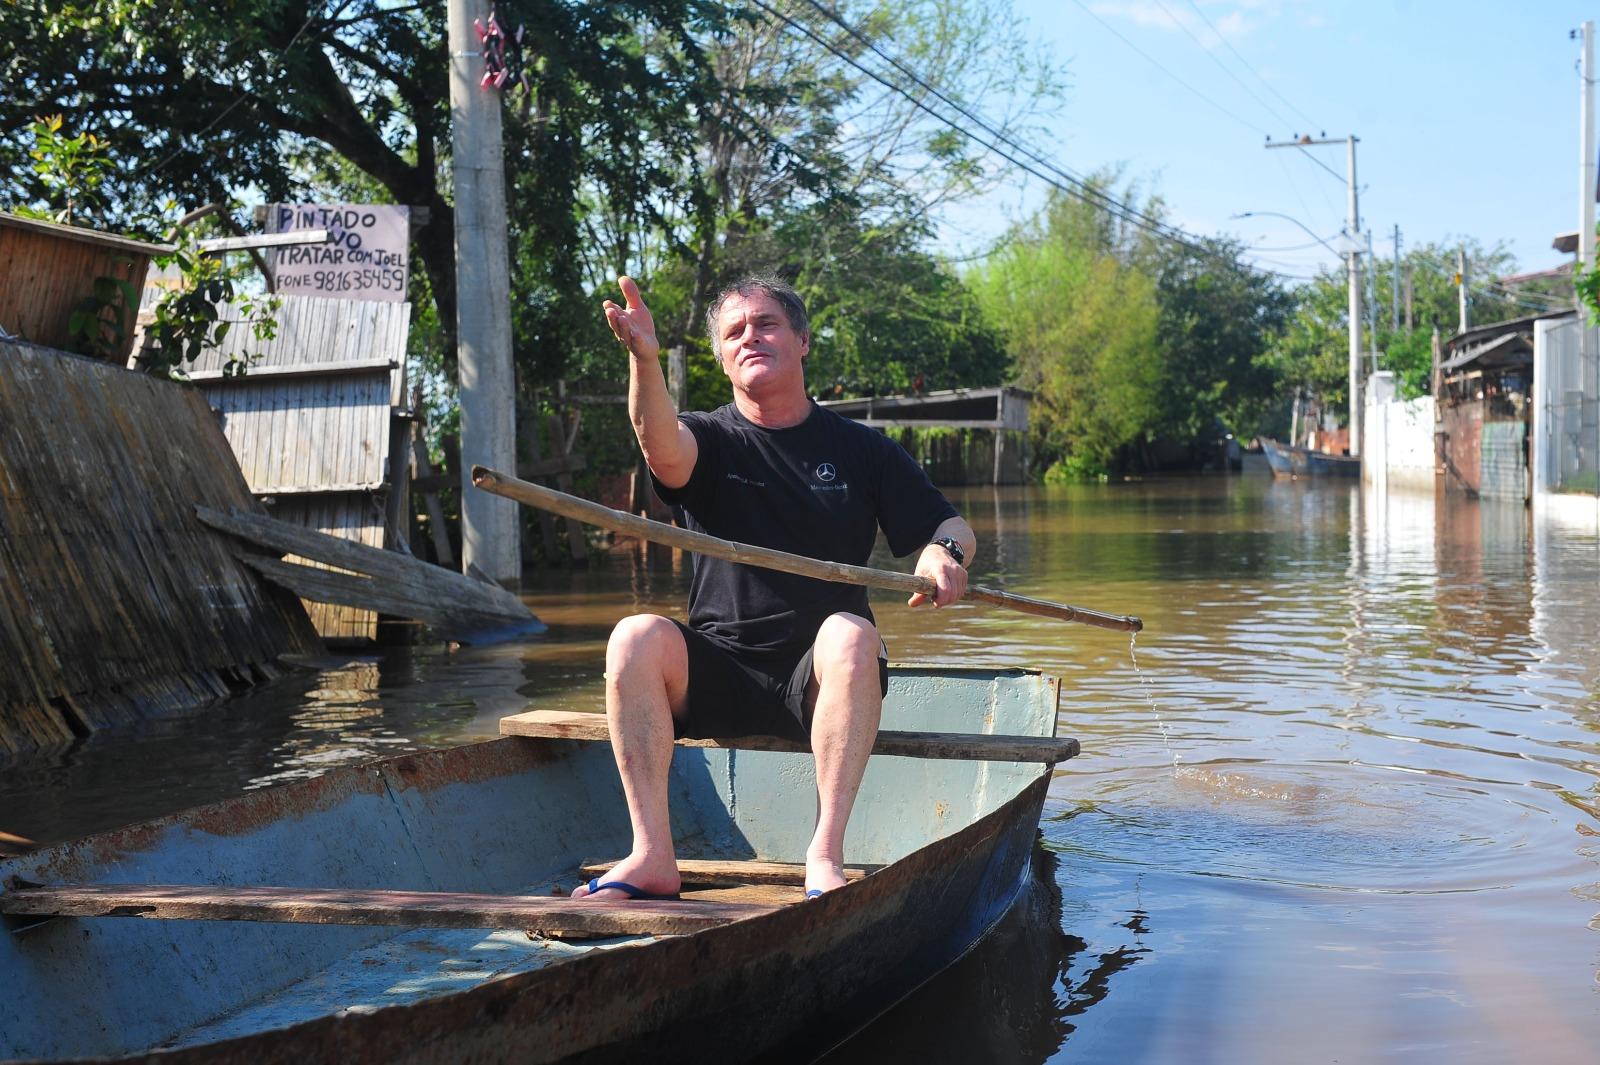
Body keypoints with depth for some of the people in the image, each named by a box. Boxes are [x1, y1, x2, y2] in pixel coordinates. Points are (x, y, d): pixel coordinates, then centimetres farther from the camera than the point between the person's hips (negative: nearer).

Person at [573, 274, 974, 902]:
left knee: (849, 634, -33)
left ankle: (825, 855, -35)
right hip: (715, 677, 1)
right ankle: (652, 857, -28)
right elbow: (661, 446, -21)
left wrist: (944, 553, -16)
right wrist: (645, 361, -41)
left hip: (820, 682, 0)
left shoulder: (860, 450, 9)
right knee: (636, 636, -28)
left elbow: (952, 528, 10)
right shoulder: (709, 440, 5)